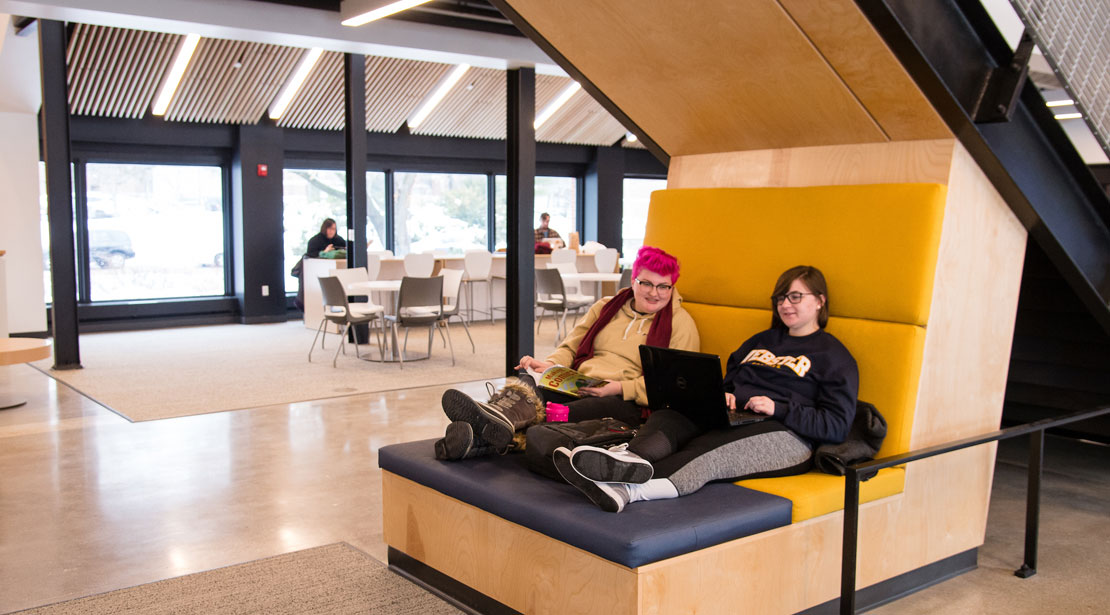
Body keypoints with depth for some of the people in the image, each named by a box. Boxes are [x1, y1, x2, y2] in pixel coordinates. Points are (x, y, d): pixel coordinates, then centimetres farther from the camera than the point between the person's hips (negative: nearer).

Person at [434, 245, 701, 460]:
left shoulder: (681, 323, 9)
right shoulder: (606, 307, 23)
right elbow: (571, 346, 22)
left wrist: (620, 387, -15)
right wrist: (550, 364, -2)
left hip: (627, 402, -4)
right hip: (578, 387, 4)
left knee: (600, 406, -41)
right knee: (527, 382, -28)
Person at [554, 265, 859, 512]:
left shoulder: (834, 356, 9)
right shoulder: (760, 341, 29)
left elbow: (837, 425, -2)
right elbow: (728, 382, 30)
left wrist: (778, 408, -12)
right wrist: (722, 396, 5)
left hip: (785, 433, -6)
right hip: (732, 418, 6)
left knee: (704, 456, -36)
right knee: (666, 416, -28)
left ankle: (625, 490, -60)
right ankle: (632, 456, -60)